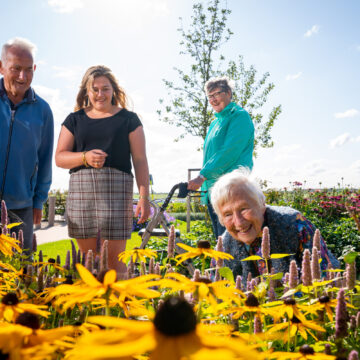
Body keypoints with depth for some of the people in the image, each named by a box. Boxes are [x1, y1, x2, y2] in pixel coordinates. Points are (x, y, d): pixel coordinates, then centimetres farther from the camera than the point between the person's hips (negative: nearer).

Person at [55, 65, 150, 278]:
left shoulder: (128, 119, 10)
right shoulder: (75, 120, 16)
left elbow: (140, 160, 6)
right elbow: (60, 157, 11)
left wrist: (144, 198, -2)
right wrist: (85, 157, -10)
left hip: (116, 188, -2)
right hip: (81, 188, 3)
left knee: (115, 258, -5)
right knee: (87, 257, 4)